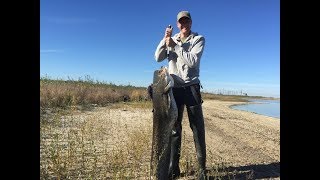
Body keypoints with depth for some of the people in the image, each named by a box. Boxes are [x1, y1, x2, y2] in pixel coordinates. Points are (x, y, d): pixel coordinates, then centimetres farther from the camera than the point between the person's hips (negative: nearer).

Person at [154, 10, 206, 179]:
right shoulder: (171, 40, 16)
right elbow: (158, 58, 3)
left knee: (198, 128, -1)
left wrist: (174, 46, -11)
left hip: (191, 88, -3)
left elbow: (193, 61, -12)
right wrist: (165, 39, -7)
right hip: (174, 88, 3)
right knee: (174, 128, 5)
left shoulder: (199, 39, 5)